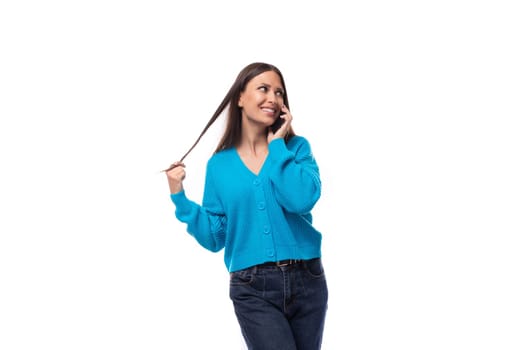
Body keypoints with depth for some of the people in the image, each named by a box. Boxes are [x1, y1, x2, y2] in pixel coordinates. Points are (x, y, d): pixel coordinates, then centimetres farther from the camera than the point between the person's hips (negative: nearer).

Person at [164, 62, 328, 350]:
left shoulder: (296, 147, 2)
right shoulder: (220, 164, 4)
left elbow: (302, 199, -18)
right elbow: (214, 237, 4)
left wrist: (277, 146, -10)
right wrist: (180, 197, -6)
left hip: (307, 281, 2)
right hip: (253, 289, -1)